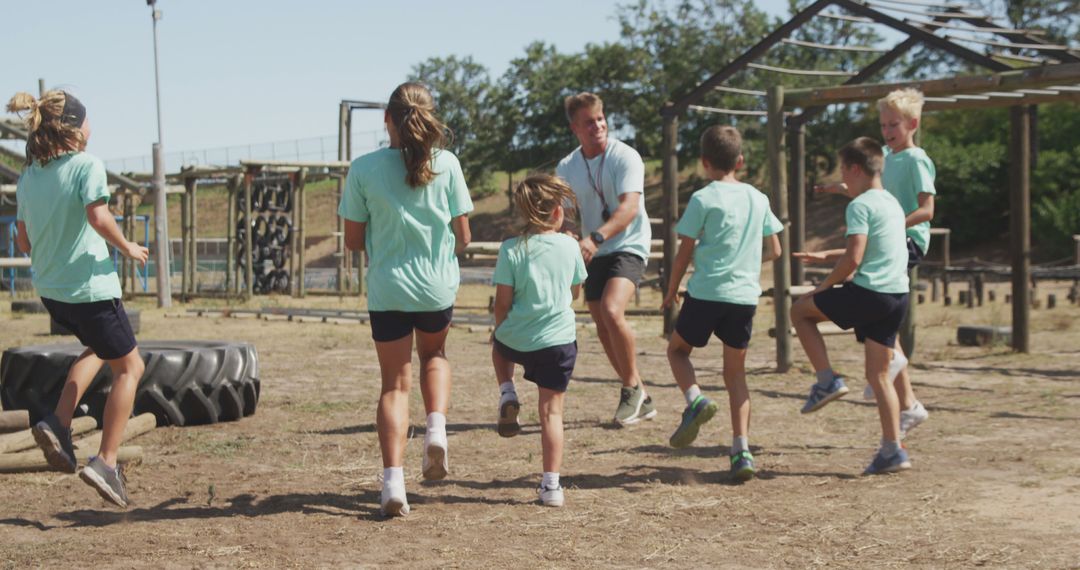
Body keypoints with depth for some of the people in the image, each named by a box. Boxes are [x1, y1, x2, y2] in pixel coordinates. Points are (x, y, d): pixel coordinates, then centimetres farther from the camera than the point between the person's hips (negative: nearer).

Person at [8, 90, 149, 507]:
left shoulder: (28, 176, 7)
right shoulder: (87, 165, -13)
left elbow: (23, 241, 11)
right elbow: (99, 217, -27)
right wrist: (127, 247, -11)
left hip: (49, 289, 7)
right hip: (91, 288, -7)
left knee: (99, 348, 30)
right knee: (129, 367, 9)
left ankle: (58, 424, 11)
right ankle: (105, 462, 2)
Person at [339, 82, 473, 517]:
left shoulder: (363, 168, -7)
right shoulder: (447, 164, -6)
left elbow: (353, 240, -1)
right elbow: (463, 237, -1)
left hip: (387, 289, -1)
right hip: (438, 287, 1)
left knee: (395, 383, 9)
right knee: (434, 355, 29)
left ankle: (393, 480, -4)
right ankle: (437, 428, 6)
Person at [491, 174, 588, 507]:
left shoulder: (511, 249, -7)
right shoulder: (570, 246, -2)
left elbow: (502, 303, -6)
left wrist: (500, 331, 12)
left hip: (516, 340, 0)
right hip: (559, 341, 0)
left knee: (498, 345, 36)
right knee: (551, 411, 6)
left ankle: (507, 393, 15)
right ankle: (551, 485, 2)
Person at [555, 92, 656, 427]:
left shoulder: (625, 157, -14)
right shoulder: (566, 168, 3)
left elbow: (629, 207, -26)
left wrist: (595, 238, -40)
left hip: (628, 246, -6)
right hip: (593, 253, 6)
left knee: (611, 311, -27)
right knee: (603, 328, 6)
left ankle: (632, 387, -8)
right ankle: (640, 400, 22)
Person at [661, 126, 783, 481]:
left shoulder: (703, 199, -6)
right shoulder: (758, 199, 8)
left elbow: (684, 252, -3)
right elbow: (774, 251, 14)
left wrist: (671, 290, 11)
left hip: (706, 292, -4)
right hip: (745, 296, 4)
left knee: (677, 349, 19)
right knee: (735, 372, 12)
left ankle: (695, 400, -9)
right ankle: (742, 451, 3)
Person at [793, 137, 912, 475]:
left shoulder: (860, 205, -9)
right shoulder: (892, 203, 19)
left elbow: (853, 259, -16)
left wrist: (824, 286, -2)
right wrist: (825, 256, 33)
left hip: (867, 294, -8)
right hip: (898, 296, 8)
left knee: (800, 310, 12)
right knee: (878, 374, 12)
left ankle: (827, 381, 5)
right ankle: (892, 451, 8)